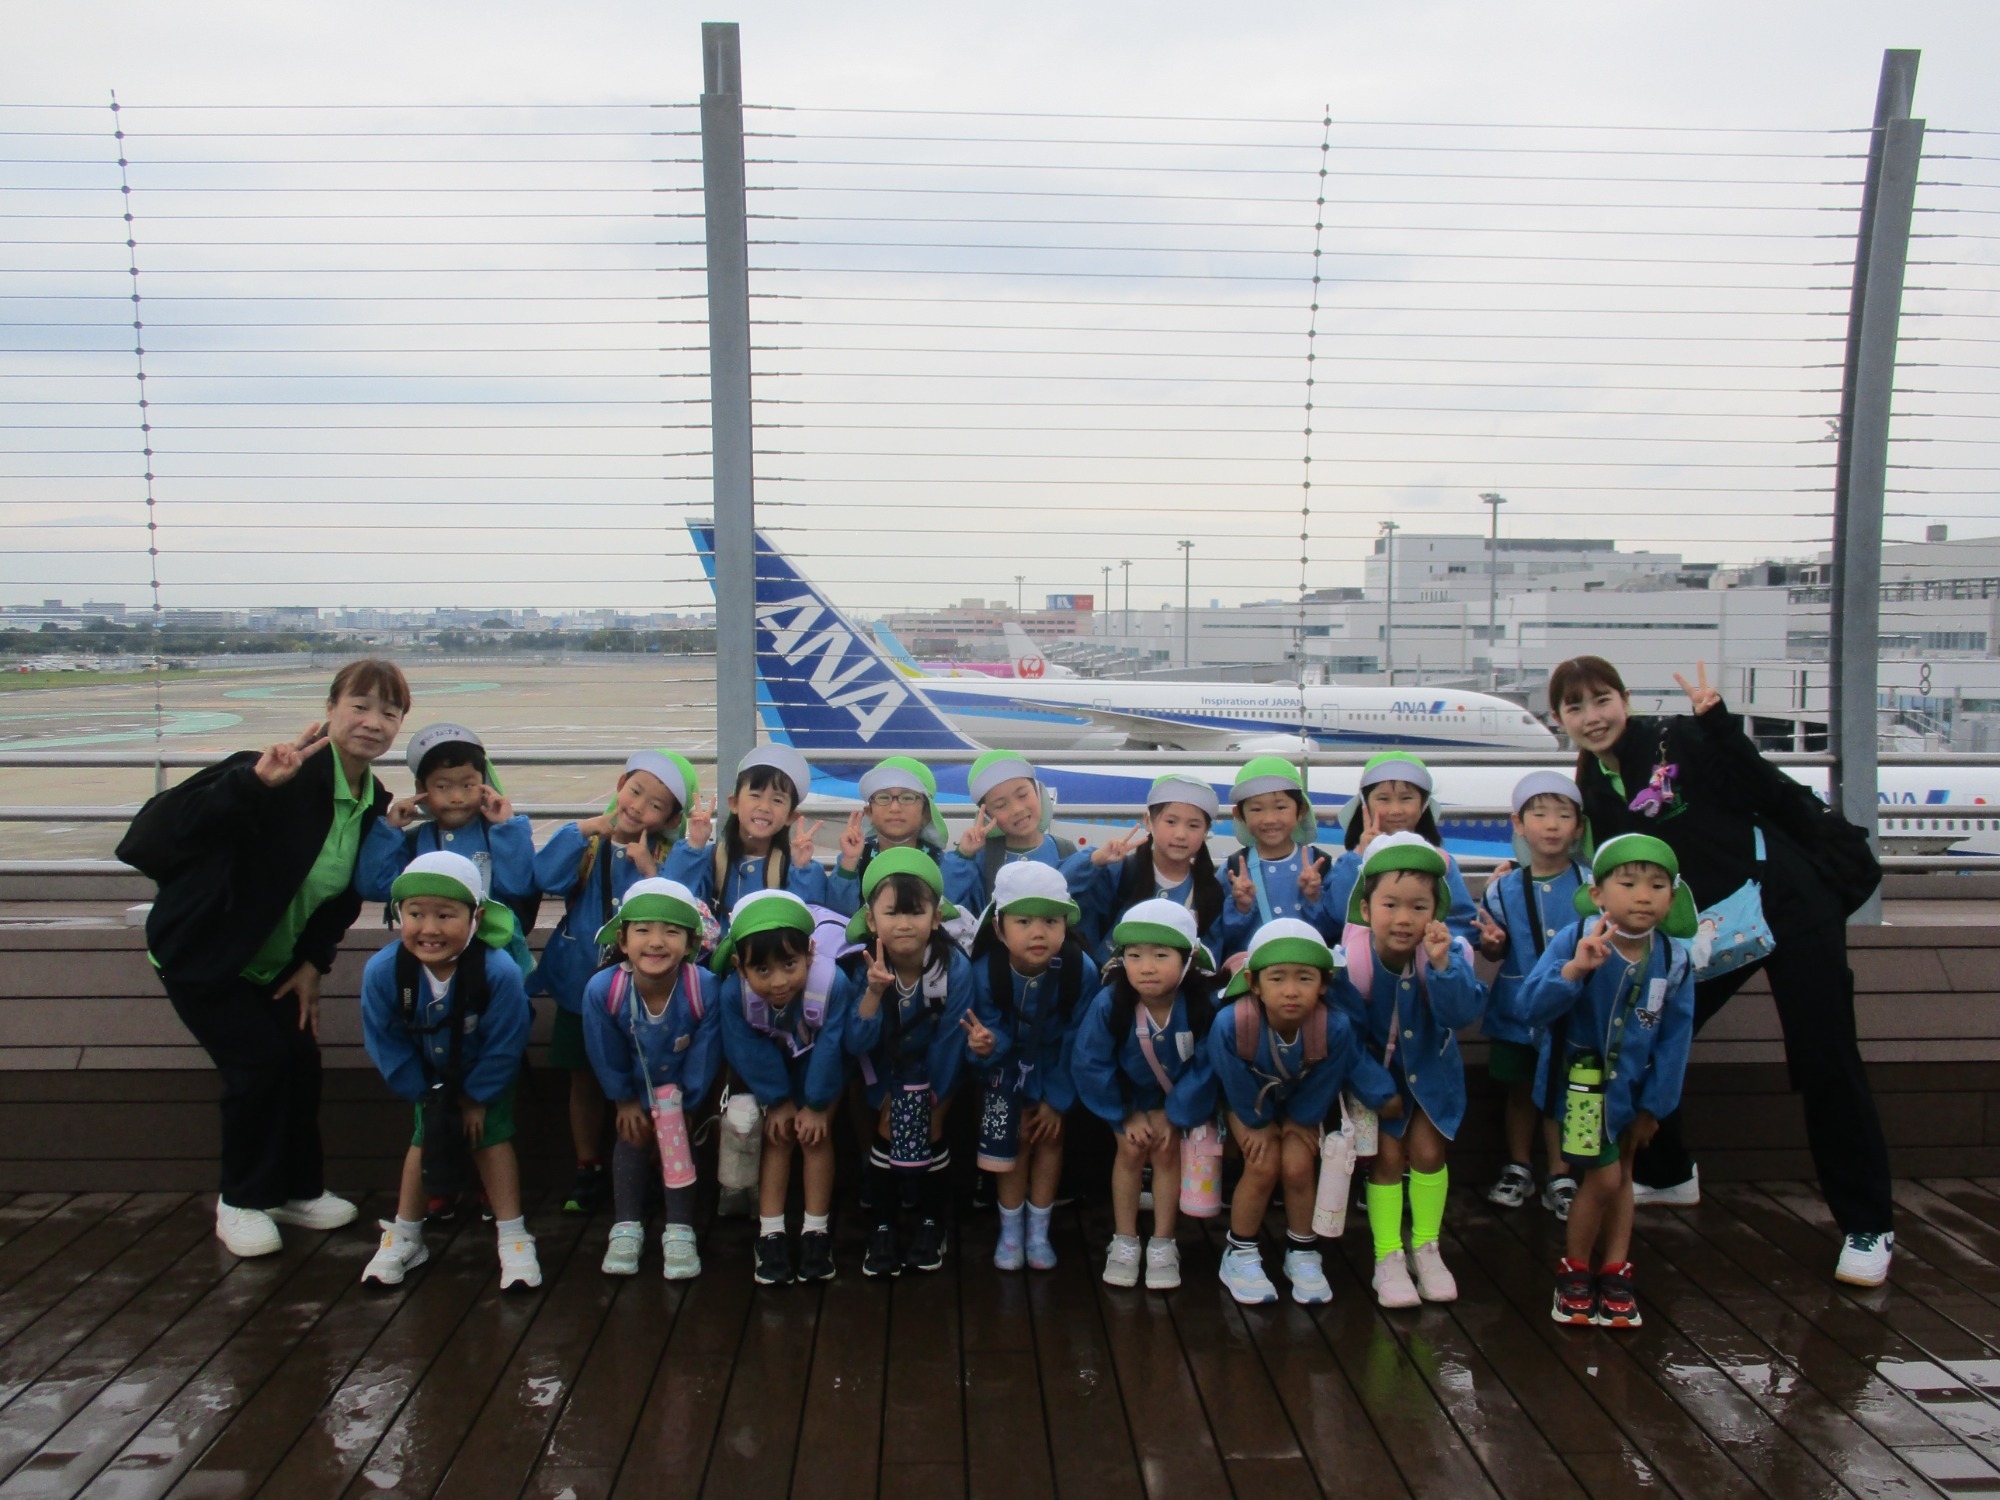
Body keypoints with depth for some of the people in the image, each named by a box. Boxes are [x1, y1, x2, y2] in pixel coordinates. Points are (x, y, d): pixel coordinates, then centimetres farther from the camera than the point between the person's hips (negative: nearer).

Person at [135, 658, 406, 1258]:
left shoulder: (375, 805, -4)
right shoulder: (290, 775, -28)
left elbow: (345, 896, 7)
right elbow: (181, 824, -37)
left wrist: (312, 963, 1)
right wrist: (253, 781, -49)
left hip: (272, 963, 7)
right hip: (202, 951, -7)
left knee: (302, 1059, 5)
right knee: (260, 1062, -11)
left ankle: (297, 1190, 26)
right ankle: (241, 1203, 10)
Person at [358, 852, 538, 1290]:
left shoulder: (499, 972, -40)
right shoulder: (382, 971, -34)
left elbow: (503, 1047, -23)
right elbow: (385, 1044, -16)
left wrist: (477, 1098, -14)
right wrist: (424, 1095, -11)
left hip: (487, 1072, -2)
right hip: (429, 1075, 2)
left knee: (491, 1137, -5)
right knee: (425, 1140, 8)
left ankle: (512, 1238, 4)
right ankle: (404, 1236, 24)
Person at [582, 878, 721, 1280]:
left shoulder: (704, 988, -36)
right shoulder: (602, 990, -33)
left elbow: (703, 1058, -20)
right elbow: (606, 1056, -14)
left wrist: (679, 1111, -10)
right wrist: (625, 1102, -4)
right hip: (634, 1087, 1)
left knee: (676, 1138, -12)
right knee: (630, 1138, -6)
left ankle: (679, 1231, 0)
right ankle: (626, 1228, 10)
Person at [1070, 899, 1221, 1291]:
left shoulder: (1203, 1004, -33)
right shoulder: (1110, 1004, -32)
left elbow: (1206, 1067, -21)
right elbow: (1088, 1064, -20)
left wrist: (1174, 1115, -15)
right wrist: (1125, 1115, -15)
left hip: (1180, 1095, 0)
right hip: (1130, 1093, 0)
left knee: (1167, 1153, -6)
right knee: (1131, 1150, -5)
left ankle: (1163, 1245, 10)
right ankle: (1124, 1243, 12)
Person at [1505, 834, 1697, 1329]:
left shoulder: (1675, 959, -10)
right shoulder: (1574, 942, -22)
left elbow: (1675, 1038, -3)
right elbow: (1527, 1009, -30)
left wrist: (1653, 1106, -1)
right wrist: (1574, 969, -43)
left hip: (1632, 1084, 5)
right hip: (1581, 1082, -4)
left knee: (1621, 1175, 16)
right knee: (1604, 1178, -5)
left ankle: (1613, 1273, 32)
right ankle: (1574, 1271, 18)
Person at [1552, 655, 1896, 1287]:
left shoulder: (1679, 739, -13)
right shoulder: (1593, 789, 4)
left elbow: (1774, 797, -19)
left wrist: (1717, 725, -29)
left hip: (1787, 908, -6)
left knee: (1826, 1064, -4)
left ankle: (1868, 1228, 11)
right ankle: (1665, 1175, 30)